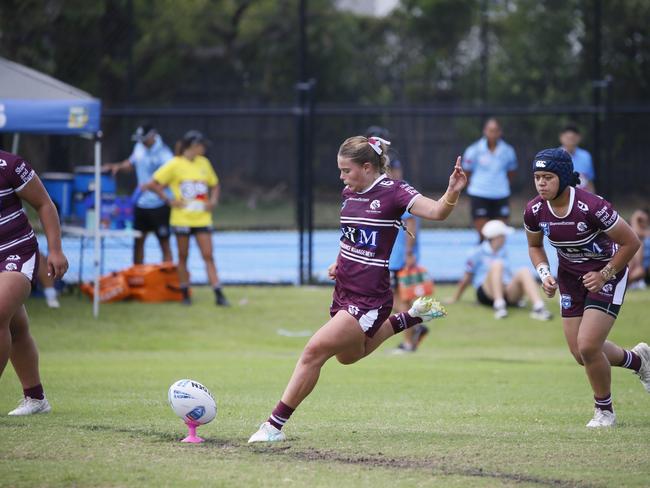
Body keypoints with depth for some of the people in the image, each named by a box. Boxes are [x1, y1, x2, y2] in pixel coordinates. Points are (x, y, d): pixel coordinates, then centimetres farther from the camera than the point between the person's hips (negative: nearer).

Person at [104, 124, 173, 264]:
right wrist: (118, 166, 5)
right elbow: (131, 163, 25)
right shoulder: (139, 148, 6)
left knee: (164, 242, 1)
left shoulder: (163, 153, -16)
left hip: (159, 204, -7)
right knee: (138, 241, 11)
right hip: (141, 203, 7)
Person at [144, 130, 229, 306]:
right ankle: (185, 294, 17)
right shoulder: (174, 165, -6)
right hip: (182, 218, -3)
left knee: (208, 256, -4)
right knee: (183, 257, 6)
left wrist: (213, 200, 3)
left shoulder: (204, 163, 8)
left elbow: (214, 185, 21)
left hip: (202, 218, 3)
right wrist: (169, 201, -10)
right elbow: (152, 184, -4)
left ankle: (219, 294, -9)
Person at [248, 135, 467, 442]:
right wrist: (340, 262, 14)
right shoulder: (349, 194, 7)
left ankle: (275, 426, -10)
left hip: (369, 298, -9)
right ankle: (412, 317, 38)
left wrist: (452, 193, -44)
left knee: (315, 350, -16)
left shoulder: (393, 192, -14)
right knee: (348, 355, 27)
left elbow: (437, 212, -26)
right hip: (344, 291, 9)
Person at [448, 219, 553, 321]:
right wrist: (455, 299, 11)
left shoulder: (503, 253, 23)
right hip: (486, 293, -4)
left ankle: (538, 307, -48)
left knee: (524, 271, -24)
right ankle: (499, 306, -45)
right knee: (497, 264, -29)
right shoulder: (479, 254, 7)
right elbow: (465, 280, 8)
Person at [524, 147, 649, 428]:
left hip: (607, 271, -6)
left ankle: (604, 411, 9)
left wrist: (604, 275, -19)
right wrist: (544, 274, -9)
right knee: (581, 354, 7)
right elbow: (535, 246, 8)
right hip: (570, 276, 6)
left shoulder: (591, 206, -30)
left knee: (588, 346, -17)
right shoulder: (534, 211, -14)